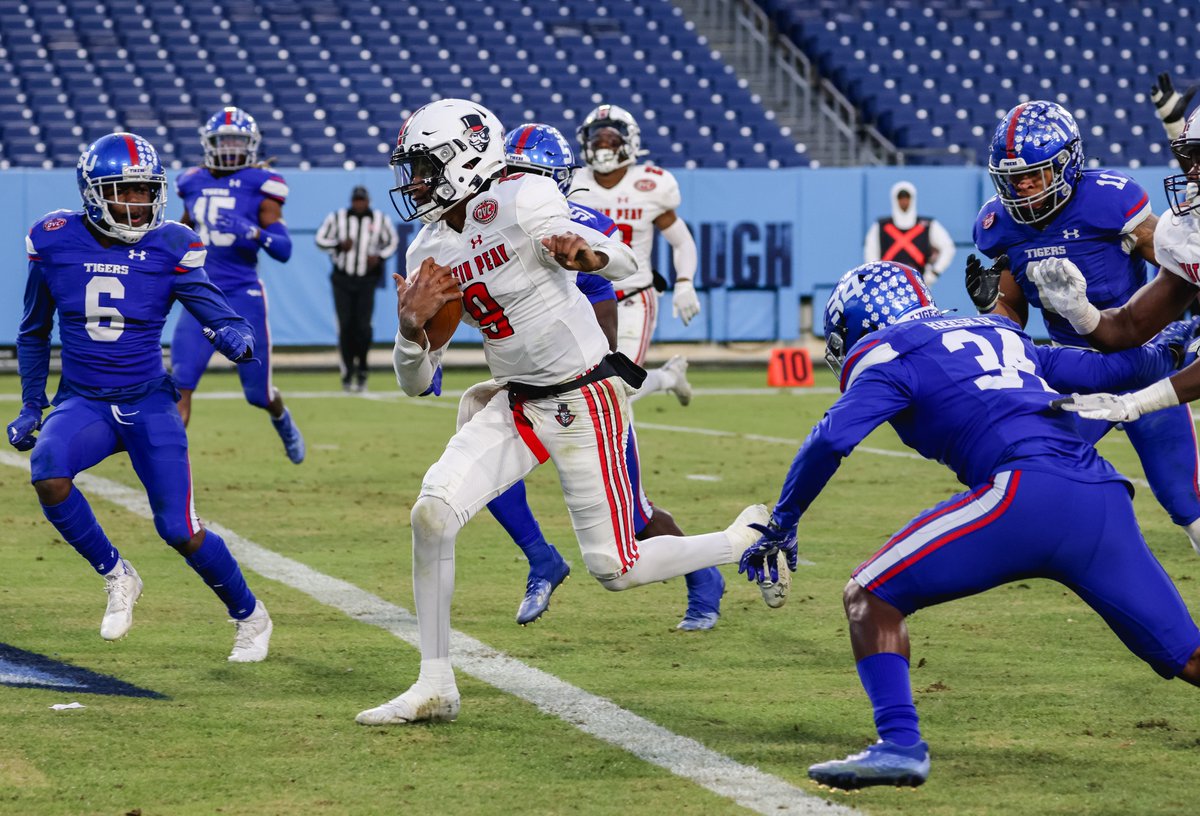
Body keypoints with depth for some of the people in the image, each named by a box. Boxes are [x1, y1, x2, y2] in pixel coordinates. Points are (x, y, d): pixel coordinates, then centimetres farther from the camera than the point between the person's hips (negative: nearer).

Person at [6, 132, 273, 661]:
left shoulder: (168, 249, -8)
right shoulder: (56, 242, -3)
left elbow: (218, 316, -9)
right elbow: (34, 332, 13)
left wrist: (235, 337, -33)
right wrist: (31, 406, 15)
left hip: (148, 403, -1)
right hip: (83, 403, 1)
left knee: (180, 531, -8)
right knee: (47, 469, -31)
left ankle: (250, 616, 21)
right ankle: (116, 575, -6)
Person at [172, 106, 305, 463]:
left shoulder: (261, 186, -5)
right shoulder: (194, 183, 8)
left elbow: (283, 249, -9)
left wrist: (253, 232, -26)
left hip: (243, 296, -3)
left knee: (258, 391, 10)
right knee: (180, 383, -14)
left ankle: (283, 422, 44)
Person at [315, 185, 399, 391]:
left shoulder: (380, 220, 0)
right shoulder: (337, 218, -2)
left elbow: (392, 241, 12)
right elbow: (321, 239, 4)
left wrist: (379, 257, -6)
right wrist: (339, 245, -15)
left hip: (366, 281, 0)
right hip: (342, 280, 0)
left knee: (363, 327, -9)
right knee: (345, 326, -3)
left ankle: (361, 369, 7)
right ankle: (348, 373, 8)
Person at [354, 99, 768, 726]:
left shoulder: (519, 203, -16)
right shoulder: (429, 252, 5)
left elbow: (623, 265, -24)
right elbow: (415, 383, 7)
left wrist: (584, 253, -48)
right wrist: (412, 326, -15)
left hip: (584, 401, -6)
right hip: (516, 408, 6)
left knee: (614, 569, -6)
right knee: (431, 514, -12)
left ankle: (749, 538, 20)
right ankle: (434, 686, -2)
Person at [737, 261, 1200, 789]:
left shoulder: (889, 355, 12)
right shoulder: (1001, 334, 31)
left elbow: (831, 441, -1)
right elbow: (1107, 372, 37)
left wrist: (781, 523, 11)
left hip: (1027, 492, -6)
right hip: (1105, 494, 6)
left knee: (870, 597, 4)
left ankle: (900, 744, -10)